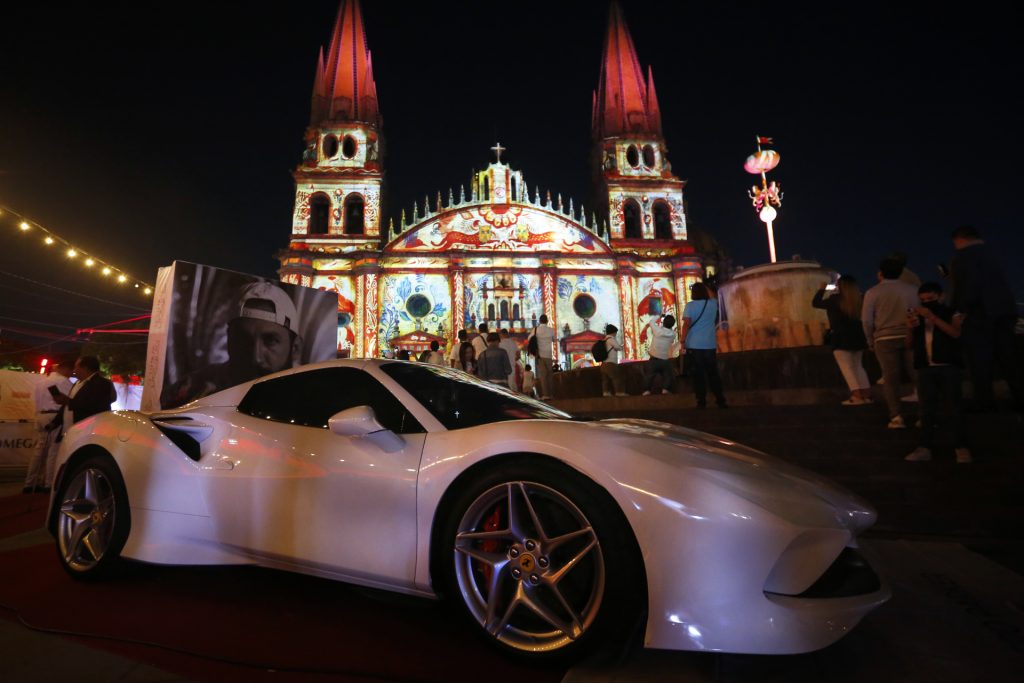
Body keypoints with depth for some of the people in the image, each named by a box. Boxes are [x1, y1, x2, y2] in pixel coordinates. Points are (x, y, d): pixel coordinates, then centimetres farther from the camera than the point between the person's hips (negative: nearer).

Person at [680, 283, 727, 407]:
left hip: (694, 345, -2)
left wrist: (682, 342, -10)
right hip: (710, 345, 3)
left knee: (698, 374, 3)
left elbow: (686, 324, -13)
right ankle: (721, 401, 12)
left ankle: (702, 402, 5)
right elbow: (712, 296, 32)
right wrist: (705, 287, 38)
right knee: (713, 373, 10)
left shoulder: (690, 306, -4)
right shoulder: (713, 303, 6)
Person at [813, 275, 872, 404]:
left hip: (841, 339, -6)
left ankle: (857, 396, -13)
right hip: (858, 338, 6)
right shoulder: (861, 299, 1)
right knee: (858, 366, 17)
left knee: (846, 368, -5)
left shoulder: (836, 299, -11)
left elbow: (815, 303, 0)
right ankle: (867, 394, 12)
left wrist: (821, 289, 12)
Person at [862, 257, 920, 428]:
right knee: (917, 375, 7)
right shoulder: (912, 289, 5)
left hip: (885, 339, -1)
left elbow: (866, 320, -3)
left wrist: (871, 341, 7)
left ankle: (895, 416, -3)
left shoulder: (872, 292, 0)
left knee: (891, 378, 2)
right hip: (909, 337, 1)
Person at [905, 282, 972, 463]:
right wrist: (910, 328, -8)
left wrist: (932, 317, -21)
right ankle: (925, 447, 6)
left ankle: (961, 446, 8)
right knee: (927, 409, 4)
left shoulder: (952, 314, 3)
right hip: (925, 368, 3)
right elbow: (910, 343, 11)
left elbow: (956, 333, -16)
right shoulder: (918, 317, 13)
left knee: (955, 406, 2)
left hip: (949, 367, -3)